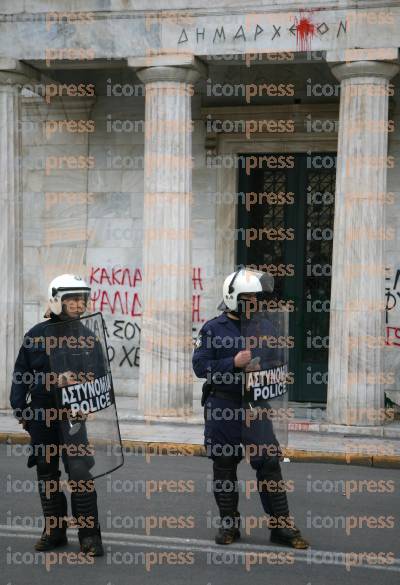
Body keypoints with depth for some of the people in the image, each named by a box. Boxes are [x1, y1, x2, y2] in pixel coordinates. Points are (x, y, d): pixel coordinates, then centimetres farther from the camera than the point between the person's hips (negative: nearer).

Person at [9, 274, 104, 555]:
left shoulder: (85, 335, 2)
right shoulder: (37, 334, 0)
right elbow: (21, 374, 6)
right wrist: (19, 408, 2)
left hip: (72, 413, -1)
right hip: (41, 413, 1)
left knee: (79, 471, -8)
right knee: (46, 471, 9)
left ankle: (89, 535, -4)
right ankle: (54, 530, 21)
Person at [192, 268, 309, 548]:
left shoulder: (264, 326, 7)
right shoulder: (213, 329, -2)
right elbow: (200, 365, -7)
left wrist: (263, 366, -6)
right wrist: (233, 363, -17)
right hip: (222, 407, -2)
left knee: (269, 462, -3)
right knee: (224, 465, 8)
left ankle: (282, 525, 3)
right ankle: (229, 523, 21)